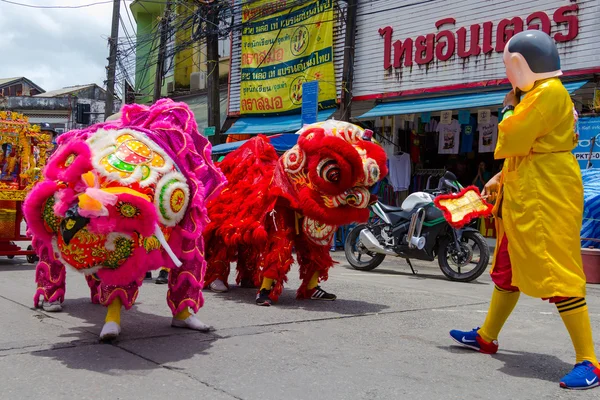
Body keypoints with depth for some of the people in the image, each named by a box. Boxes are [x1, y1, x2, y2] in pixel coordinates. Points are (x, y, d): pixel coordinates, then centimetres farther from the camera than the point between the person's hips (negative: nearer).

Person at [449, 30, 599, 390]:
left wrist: (508, 109, -3)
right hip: (526, 196, 11)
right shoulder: (538, 94, 18)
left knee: (557, 274, -12)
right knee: (508, 269, 17)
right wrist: (500, 180, 21)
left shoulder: (549, 92, -14)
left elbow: (511, 140, -20)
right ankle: (487, 337, 30)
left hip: (546, 197, -11)